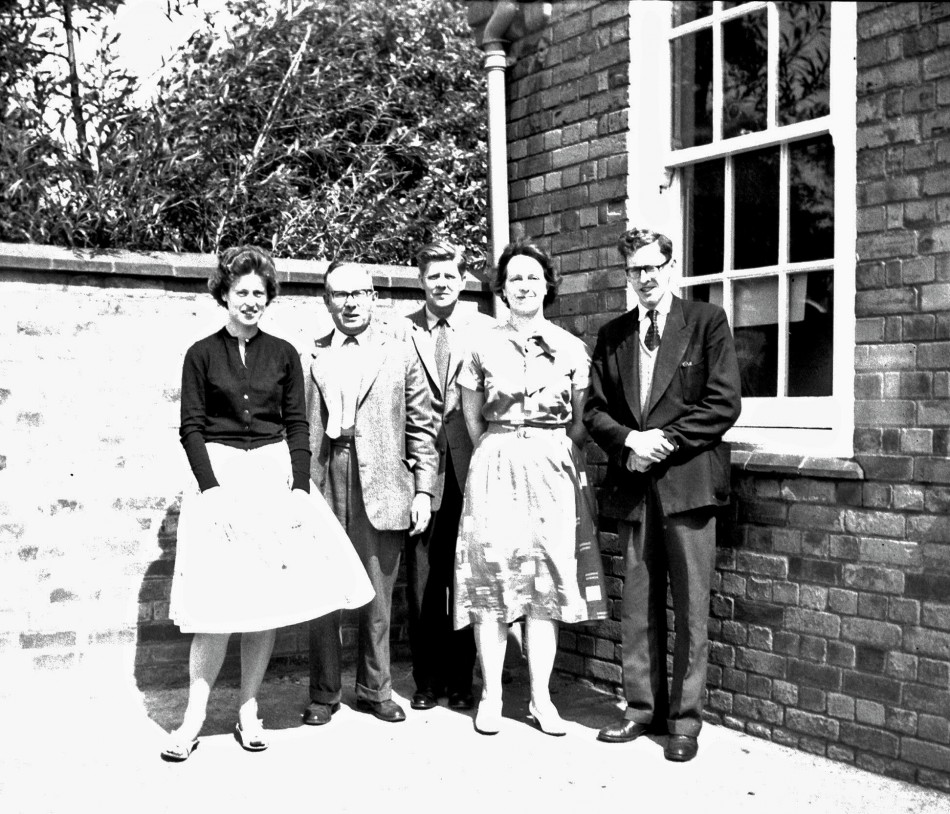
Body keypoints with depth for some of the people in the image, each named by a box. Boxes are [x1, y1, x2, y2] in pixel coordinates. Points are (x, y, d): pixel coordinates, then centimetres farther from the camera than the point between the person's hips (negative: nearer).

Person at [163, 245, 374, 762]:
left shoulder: (282, 354, 10)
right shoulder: (202, 354, 5)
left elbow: (297, 425, 7)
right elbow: (191, 428, 1)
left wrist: (299, 486, -5)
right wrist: (213, 488, -11)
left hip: (275, 473, 2)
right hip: (218, 473, -2)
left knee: (270, 596, 0)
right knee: (221, 599, -9)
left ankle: (248, 711, 11)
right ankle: (194, 718, 1)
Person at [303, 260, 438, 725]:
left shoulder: (399, 350, 8)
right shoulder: (311, 356, 10)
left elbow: (421, 425, 6)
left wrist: (423, 489, 0)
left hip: (381, 489, 0)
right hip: (323, 483, 1)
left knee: (377, 597, 6)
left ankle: (375, 691, 22)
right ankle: (324, 694, 19)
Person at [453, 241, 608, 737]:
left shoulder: (571, 348, 5)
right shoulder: (483, 347, 4)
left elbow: (580, 421, 10)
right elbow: (473, 420, 12)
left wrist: (556, 453, 5)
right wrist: (502, 453, 10)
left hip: (553, 469, 1)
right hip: (495, 468, 0)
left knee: (548, 579, 2)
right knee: (492, 577, -2)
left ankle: (541, 697, 9)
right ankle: (491, 696, 7)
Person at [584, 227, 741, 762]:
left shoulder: (707, 322, 1)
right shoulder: (612, 335, 14)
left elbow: (724, 403, -6)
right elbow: (596, 408, 12)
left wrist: (665, 440, -12)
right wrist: (629, 440, -7)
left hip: (687, 479, -4)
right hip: (633, 484, 4)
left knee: (691, 608, 0)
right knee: (638, 607, 9)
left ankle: (686, 718, 11)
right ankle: (643, 708, 21)